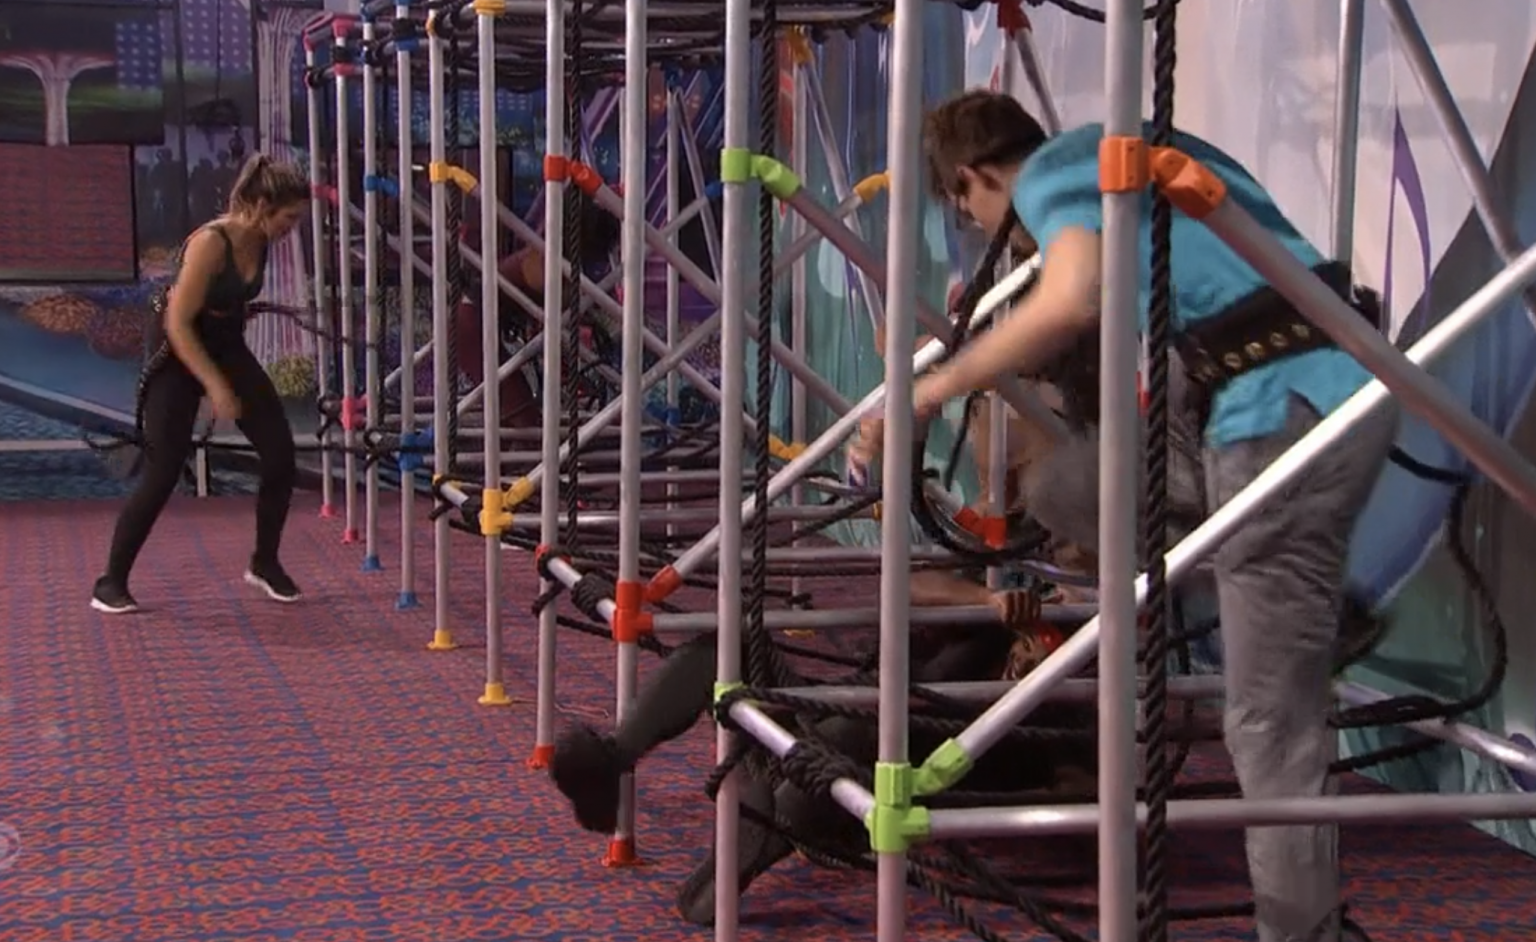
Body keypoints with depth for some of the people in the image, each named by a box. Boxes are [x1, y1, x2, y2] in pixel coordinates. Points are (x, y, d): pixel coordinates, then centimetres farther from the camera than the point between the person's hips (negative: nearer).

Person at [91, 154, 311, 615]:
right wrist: (215, 387, -28)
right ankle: (110, 582, 6)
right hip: (178, 355, -7)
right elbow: (178, 324, -26)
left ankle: (265, 563, 14)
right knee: (162, 474, -9)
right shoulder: (210, 244, -27)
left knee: (281, 454, -3)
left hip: (228, 348, 7)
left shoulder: (260, 241, -4)